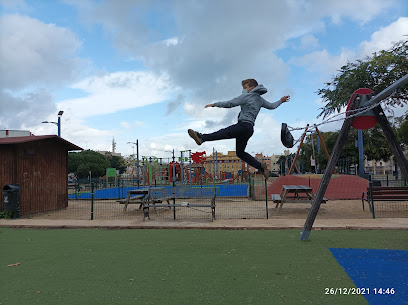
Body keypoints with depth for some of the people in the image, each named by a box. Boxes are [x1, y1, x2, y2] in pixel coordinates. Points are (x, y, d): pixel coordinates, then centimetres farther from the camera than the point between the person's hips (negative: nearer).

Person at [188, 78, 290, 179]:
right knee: (240, 153, 12)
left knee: (223, 133, -25)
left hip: (244, 125, -8)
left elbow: (230, 103, -7)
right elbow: (272, 106, 36)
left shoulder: (246, 96, 0)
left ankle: (202, 138, -42)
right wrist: (281, 101, 56)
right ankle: (260, 166, 10)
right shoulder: (260, 99, 23)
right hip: (250, 129, 8)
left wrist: (214, 104, -3)